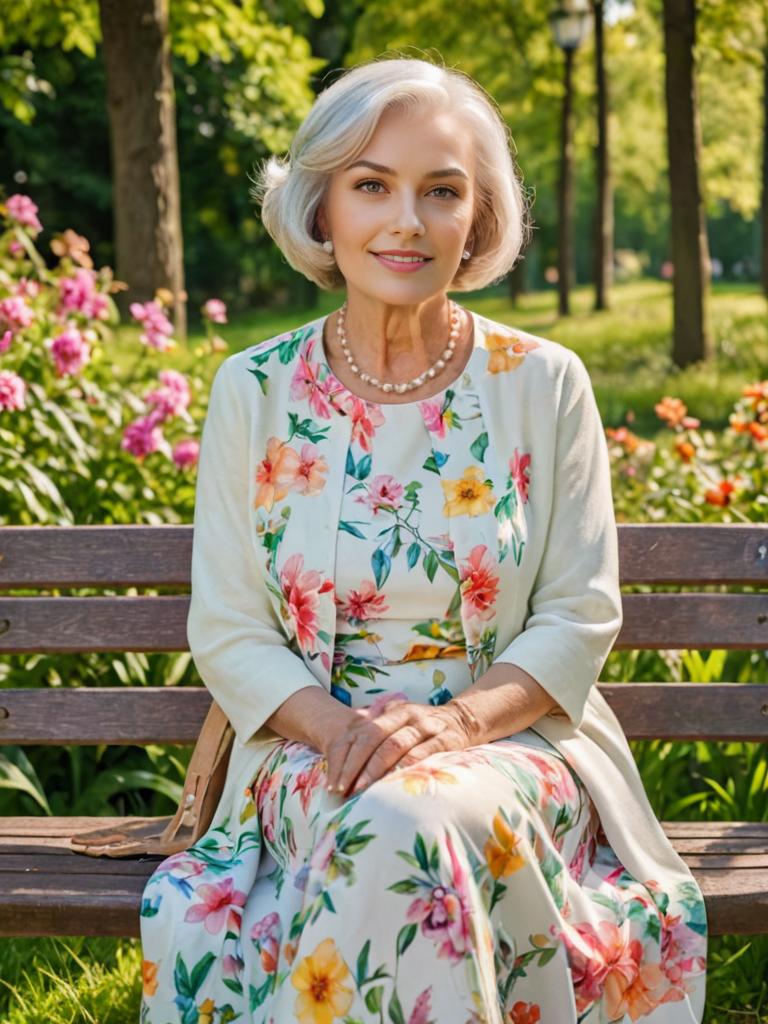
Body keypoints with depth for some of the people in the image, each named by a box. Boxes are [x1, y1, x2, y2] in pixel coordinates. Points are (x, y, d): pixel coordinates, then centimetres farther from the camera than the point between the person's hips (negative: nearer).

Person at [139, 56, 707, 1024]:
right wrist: (338, 728, -17)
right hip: (310, 755, 1)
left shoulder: (545, 385, 2)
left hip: (511, 747, 0)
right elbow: (227, 631, 3)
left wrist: (462, 719, -17)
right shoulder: (252, 393, 3)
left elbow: (580, 616, 1)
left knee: (413, 824, -34)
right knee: (367, 834, -34)